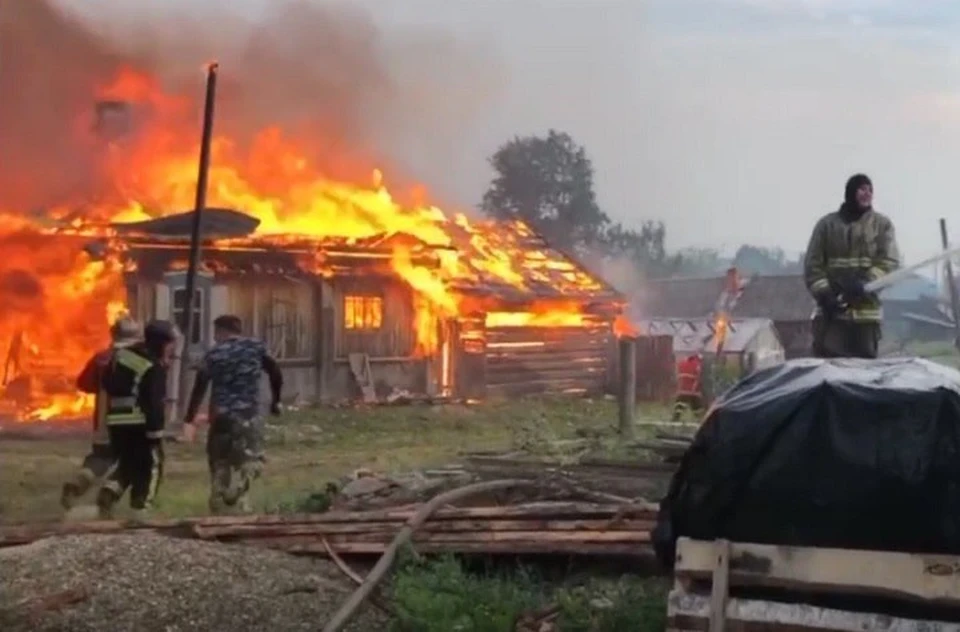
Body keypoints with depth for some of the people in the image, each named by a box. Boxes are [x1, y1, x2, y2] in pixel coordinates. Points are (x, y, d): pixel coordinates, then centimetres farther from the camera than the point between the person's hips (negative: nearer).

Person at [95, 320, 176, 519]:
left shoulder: (121, 355, 11)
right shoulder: (154, 367, -12)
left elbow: (106, 383, 19)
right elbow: (154, 403, -18)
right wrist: (156, 431, -16)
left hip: (115, 421, 7)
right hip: (140, 423, -7)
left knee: (127, 464, 20)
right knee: (150, 467, 6)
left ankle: (108, 493, -3)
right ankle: (139, 511, 0)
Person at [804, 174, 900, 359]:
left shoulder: (882, 224, 8)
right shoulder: (827, 224, 8)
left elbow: (889, 262, -3)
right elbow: (812, 264, 4)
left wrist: (866, 284, -20)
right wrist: (824, 294, -11)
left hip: (867, 312, 1)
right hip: (831, 311, -1)